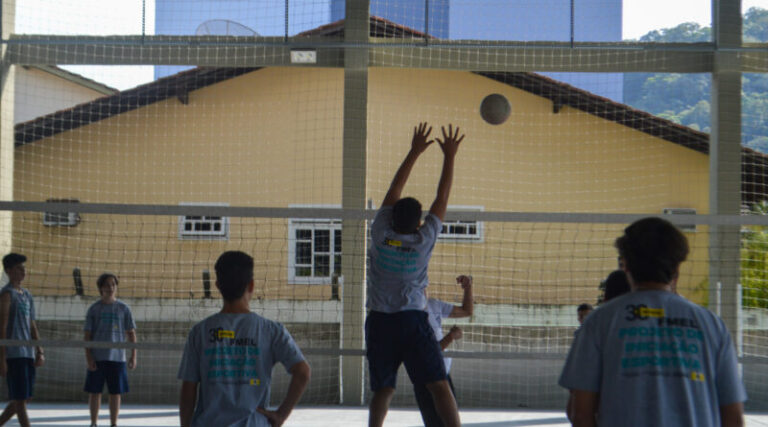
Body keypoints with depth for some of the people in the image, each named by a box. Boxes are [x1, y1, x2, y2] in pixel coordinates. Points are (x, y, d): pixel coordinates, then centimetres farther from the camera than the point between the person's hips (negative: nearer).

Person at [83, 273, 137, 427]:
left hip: (117, 357, 1)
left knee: (116, 392, 3)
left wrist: (133, 356, 1)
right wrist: (88, 357, -6)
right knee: (95, 391, 3)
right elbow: (87, 335, 2)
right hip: (97, 357, -1)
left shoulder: (124, 308, 6)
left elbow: (131, 333, 8)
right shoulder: (94, 309, 3)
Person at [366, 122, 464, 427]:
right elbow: (442, 199, 7)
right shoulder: (423, 240, -3)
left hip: (379, 322, 3)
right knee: (439, 385, -5)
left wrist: (414, 152, 18)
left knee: (382, 391, 9)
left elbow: (394, 190, 12)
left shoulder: (381, 234, 1)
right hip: (412, 321, -3)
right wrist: (449, 156, 16)